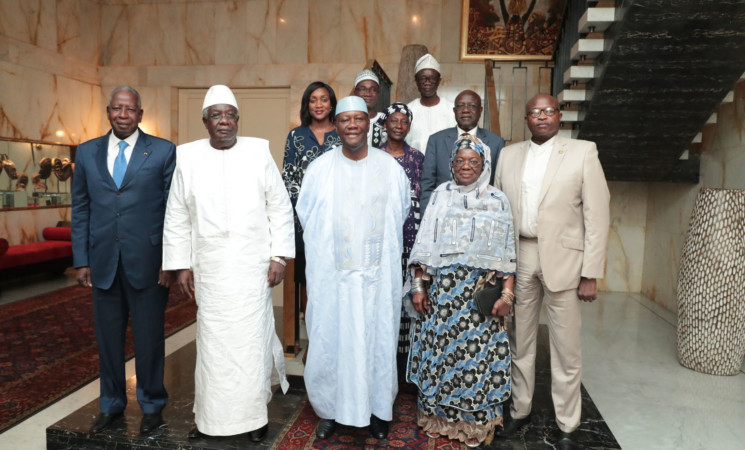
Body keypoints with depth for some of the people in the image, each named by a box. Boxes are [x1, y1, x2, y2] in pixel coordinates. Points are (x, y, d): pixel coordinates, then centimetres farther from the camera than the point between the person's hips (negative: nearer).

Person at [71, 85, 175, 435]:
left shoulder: (163, 151, -1)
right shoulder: (87, 152, 9)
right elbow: (80, 210, 10)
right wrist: (81, 260, 4)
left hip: (147, 262, -3)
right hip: (103, 263, 3)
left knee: (149, 337, 8)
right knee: (108, 337, 14)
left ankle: (152, 405, 27)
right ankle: (111, 404, 34)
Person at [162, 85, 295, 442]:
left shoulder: (259, 151, 0)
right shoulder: (188, 157, 3)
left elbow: (280, 207, 1)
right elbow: (177, 217, 7)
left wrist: (279, 256, -3)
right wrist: (180, 266, 4)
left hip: (253, 266, -1)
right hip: (210, 269, 1)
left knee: (252, 339, 5)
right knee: (212, 342, 8)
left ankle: (254, 413, 23)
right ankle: (209, 416, 25)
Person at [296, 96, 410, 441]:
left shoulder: (390, 169, 0)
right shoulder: (320, 169, -3)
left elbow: (400, 216, 11)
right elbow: (306, 217, 7)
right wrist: (327, 248, 10)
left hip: (378, 275, 1)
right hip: (331, 274, 0)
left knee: (377, 342, 9)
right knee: (330, 342, 7)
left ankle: (377, 409, 29)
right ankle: (329, 409, 27)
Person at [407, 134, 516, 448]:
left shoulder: (497, 200, 5)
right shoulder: (440, 195, 6)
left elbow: (506, 252, 2)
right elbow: (425, 245, 4)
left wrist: (507, 294, -6)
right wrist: (418, 286, -2)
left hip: (482, 292, 0)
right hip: (444, 287, 1)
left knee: (477, 352, 3)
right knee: (440, 349, 5)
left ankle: (475, 424, 21)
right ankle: (438, 417, 24)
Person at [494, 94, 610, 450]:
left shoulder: (583, 152, -1)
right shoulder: (508, 155, 9)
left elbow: (597, 216, -4)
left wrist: (591, 274, -8)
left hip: (562, 259, -3)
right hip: (518, 259, 3)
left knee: (566, 349, 5)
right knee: (520, 342, 14)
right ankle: (520, 410, 33)